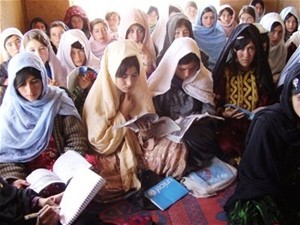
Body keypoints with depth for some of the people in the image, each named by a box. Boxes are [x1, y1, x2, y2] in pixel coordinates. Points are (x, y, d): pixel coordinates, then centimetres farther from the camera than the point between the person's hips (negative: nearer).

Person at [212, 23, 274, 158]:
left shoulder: (262, 72, 5)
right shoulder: (224, 71, -1)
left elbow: (267, 103, 10)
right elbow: (214, 102, 4)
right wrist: (223, 112, -18)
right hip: (228, 124, -2)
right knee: (227, 146, -32)